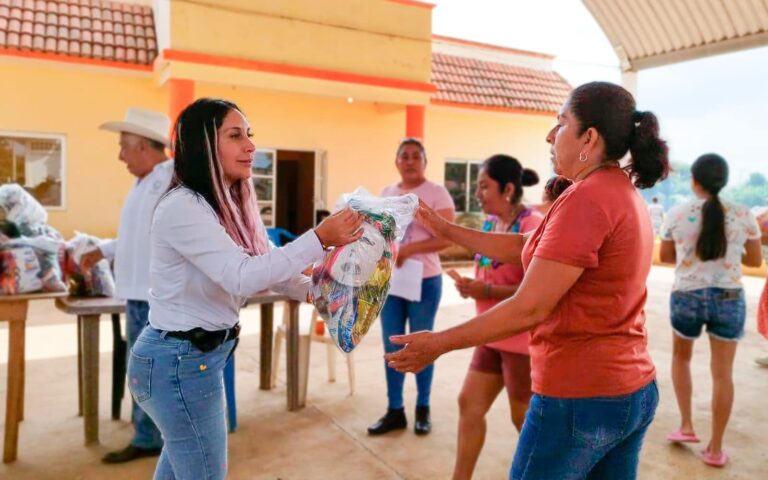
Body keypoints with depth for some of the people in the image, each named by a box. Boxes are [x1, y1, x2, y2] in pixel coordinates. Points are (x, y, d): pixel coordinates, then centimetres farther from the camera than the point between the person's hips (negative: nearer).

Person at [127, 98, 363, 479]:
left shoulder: (227, 205, 8)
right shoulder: (183, 207, -22)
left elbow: (267, 267, 8)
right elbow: (243, 277, -31)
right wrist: (320, 239, -32)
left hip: (196, 355, 9)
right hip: (180, 361, -9)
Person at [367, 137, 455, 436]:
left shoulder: (437, 193, -6)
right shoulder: (386, 193, 10)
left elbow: (447, 238, -15)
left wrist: (408, 249, -24)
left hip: (424, 281, -5)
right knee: (392, 347, 8)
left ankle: (423, 410, 24)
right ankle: (395, 411, 21)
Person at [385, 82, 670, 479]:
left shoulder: (586, 198, -21)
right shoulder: (625, 193, 10)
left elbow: (529, 309, -23)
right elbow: (524, 248, 13)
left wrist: (438, 343, -15)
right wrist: (445, 230, 14)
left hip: (579, 396, -9)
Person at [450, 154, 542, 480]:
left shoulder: (532, 224, -20)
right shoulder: (491, 222, 7)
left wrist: (487, 291, -26)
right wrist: (472, 286, 0)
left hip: (522, 338, -8)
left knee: (524, 418, 9)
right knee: (469, 403, 12)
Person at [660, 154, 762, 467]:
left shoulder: (677, 214, -6)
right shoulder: (744, 215, -4)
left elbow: (665, 256, 5)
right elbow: (755, 260, 7)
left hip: (686, 297, 0)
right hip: (729, 298, 1)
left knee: (681, 357, 24)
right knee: (722, 373, 8)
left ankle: (686, 426, 23)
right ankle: (715, 449, 16)